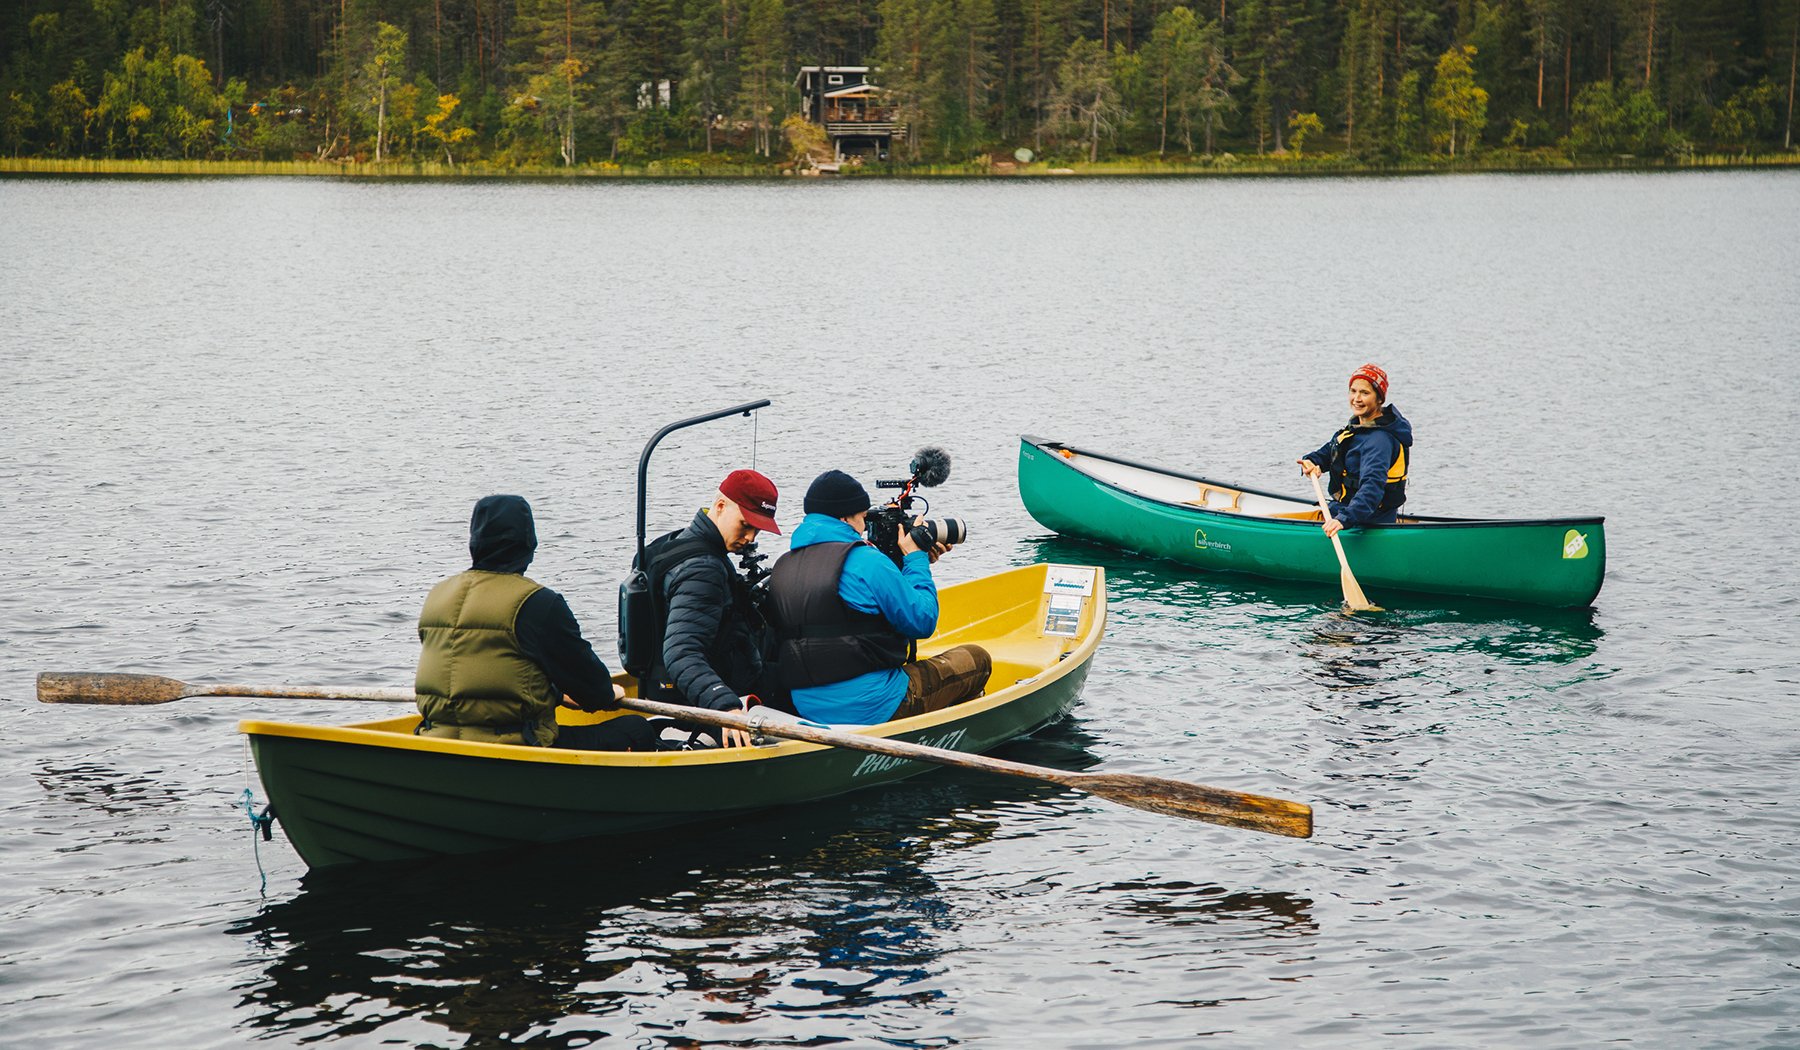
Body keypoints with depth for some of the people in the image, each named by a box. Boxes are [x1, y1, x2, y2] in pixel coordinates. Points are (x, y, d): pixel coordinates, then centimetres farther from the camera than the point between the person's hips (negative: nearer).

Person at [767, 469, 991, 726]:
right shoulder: (866, 561, -14)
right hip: (871, 709, -8)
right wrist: (916, 559, 5)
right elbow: (923, 622, -7)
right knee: (976, 659, 11)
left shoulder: (781, 567, 10)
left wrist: (917, 562, 19)